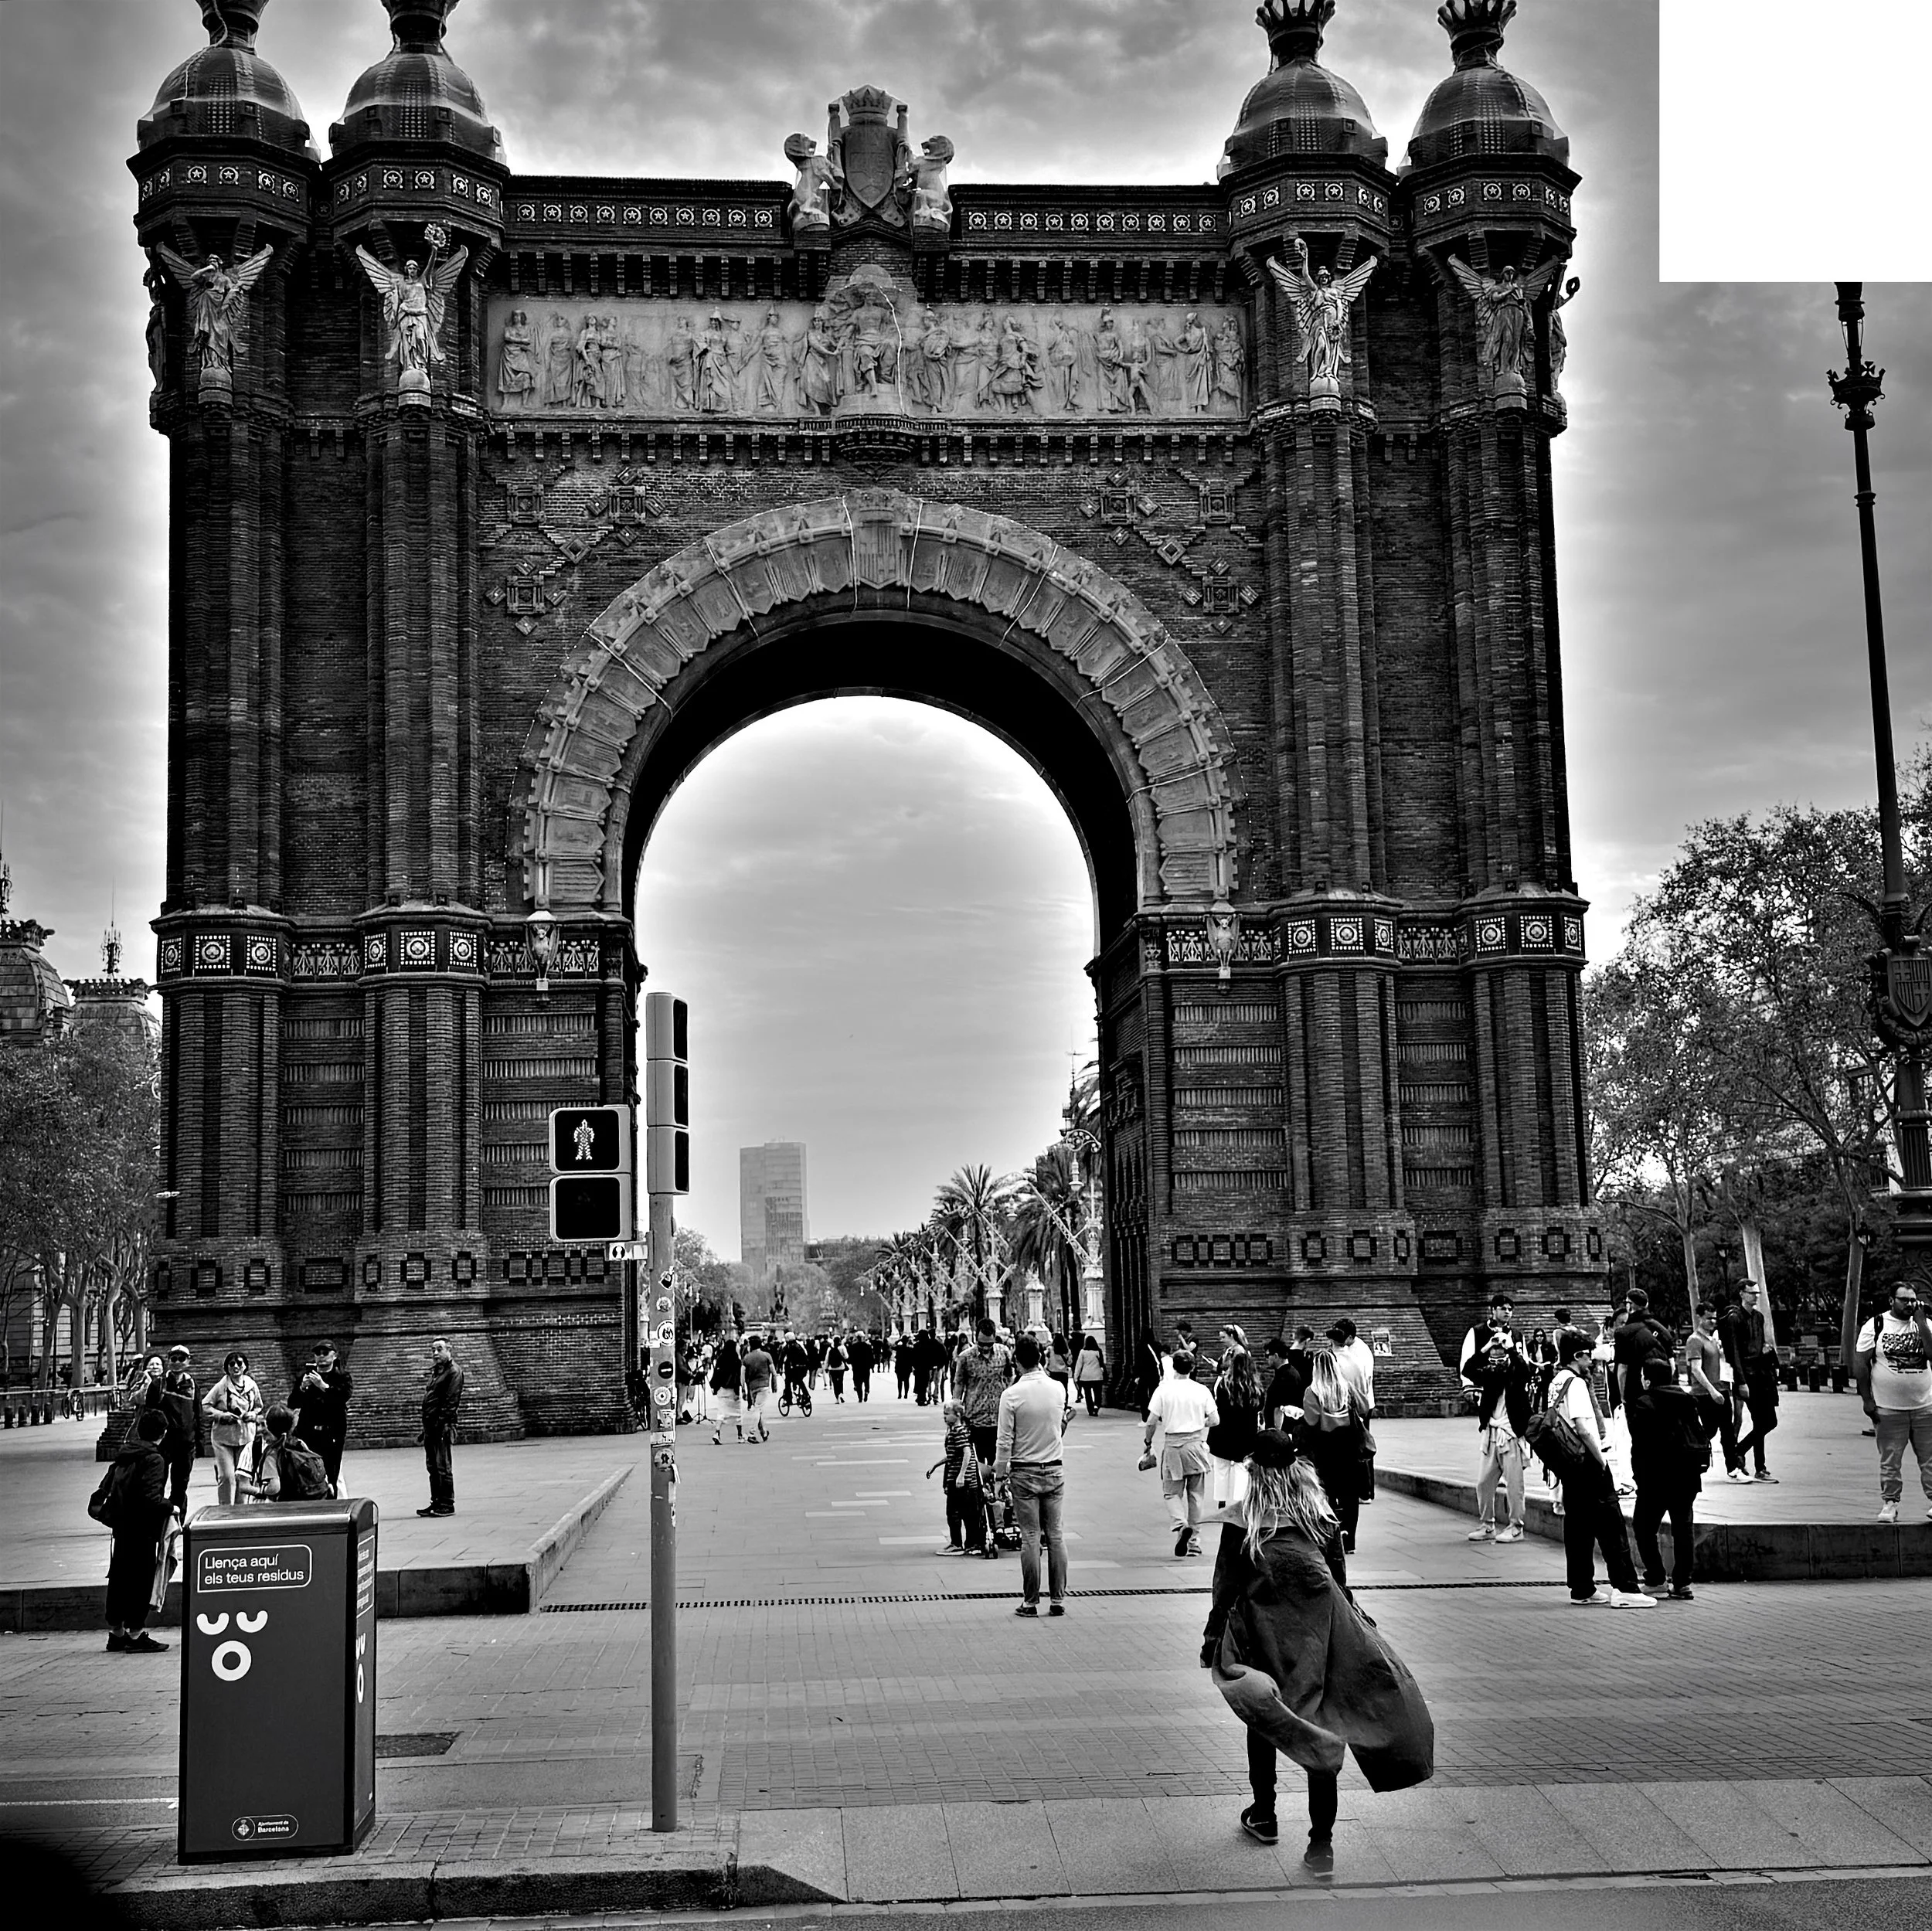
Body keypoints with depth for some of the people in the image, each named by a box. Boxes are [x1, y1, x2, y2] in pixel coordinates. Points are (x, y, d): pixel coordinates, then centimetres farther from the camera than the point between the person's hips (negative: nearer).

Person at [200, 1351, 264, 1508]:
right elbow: (205, 1406, -2)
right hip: (223, 1436, -3)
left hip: (246, 1436, 3)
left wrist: (253, 1414, -4)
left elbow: (259, 1407, 17)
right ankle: (225, 1508, 3)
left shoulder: (252, 1386, 4)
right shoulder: (221, 1386, -6)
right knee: (226, 1476, -7)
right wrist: (222, 1415, -15)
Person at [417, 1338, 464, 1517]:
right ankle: (436, 1503, 18)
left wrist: (443, 1423, -23)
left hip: (442, 1426, -9)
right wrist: (425, 1428, 18)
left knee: (443, 1467, -7)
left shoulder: (453, 1371, -7)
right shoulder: (436, 1371, 22)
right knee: (433, 1467, 12)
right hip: (430, 1425, 9)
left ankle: (447, 1505, -4)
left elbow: (451, 1401, -16)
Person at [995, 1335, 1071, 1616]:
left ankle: (1030, 1602, 3)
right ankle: (1058, 1600, 9)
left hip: (1025, 1473, -3)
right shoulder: (1058, 1388, -3)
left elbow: (1004, 1441, -11)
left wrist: (1001, 1472, 3)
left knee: (1030, 1537, 1)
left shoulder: (1011, 1394, -14)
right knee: (1055, 1535, 8)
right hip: (1055, 1469, 3)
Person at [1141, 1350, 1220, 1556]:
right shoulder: (1201, 1391, -2)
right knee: (1195, 1495, 10)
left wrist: (1147, 1442, 10)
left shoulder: (1163, 1390, -6)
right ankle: (1194, 1543, 14)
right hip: (1196, 1444, 2)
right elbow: (1214, 1420, 0)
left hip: (1172, 1446, -2)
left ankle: (1181, 1524, -20)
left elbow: (1152, 1421, -6)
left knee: (1171, 1492, 9)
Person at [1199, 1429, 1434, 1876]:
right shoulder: (1322, 1516, 5)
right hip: (1321, 1631, 2)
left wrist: (1211, 1638, 6)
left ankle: (1264, 1815, 32)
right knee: (1323, 1728, 4)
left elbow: (1226, 1588, -2)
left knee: (1263, 1721, 20)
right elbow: (1340, 1580, 12)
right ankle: (1321, 1843, 0)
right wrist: (1358, 1620, 24)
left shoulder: (1242, 1521, -4)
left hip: (1263, 1633, -2)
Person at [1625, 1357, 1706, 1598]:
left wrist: (1639, 1476, -5)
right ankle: (1682, 1583, 6)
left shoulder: (1644, 1404, -8)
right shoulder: (1686, 1399, 10)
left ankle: (1655, 1578, 3)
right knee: (1683, 1526, 9)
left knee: (1643, 1524, 8)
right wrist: (1698, 1463, 14)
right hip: (1689, 1474, 6)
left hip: (1658, 1473, -6)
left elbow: (1639, 1443, -11)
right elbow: (1701, 1433, 9)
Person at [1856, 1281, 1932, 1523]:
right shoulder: (1875, 1325, 0)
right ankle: (1889, 1503, 13)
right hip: (1888, 1409, -1)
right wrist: (1867, 1399, -5)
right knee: (1890, 1461, 4)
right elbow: (1860, 1362, -1)